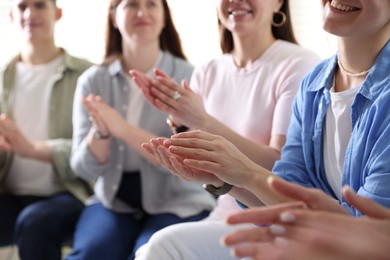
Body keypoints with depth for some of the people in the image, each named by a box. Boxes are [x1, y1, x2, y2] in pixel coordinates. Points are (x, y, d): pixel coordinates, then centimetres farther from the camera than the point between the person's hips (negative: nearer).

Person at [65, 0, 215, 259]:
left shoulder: (188, 77, -8)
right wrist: (100, 133, -21)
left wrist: (124, 130, -26)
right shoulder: (93, 81, 1)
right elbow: (85, 169, 0)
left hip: (178, 202, -2)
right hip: (114, 200, 2)